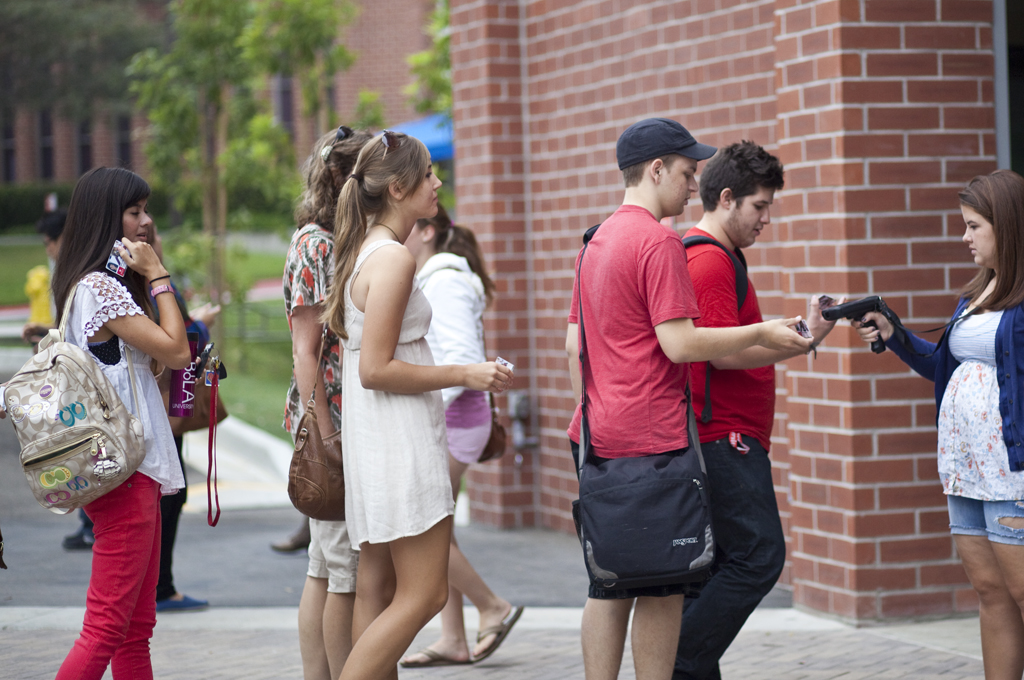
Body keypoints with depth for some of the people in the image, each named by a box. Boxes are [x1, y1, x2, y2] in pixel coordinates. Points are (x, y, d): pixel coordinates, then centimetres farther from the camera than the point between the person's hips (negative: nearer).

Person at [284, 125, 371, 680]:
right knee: (347, 572, -4)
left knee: (326, 570, 10)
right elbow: (306, 352, -15)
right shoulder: (315, 245, -11)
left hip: (354, 423, 9)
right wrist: (324, 439, -19)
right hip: (332, 422, -9)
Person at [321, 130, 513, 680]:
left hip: (375, 439, 10)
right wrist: (465, 375, -15)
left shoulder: (363, 252, 13)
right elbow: (376, 369, -20)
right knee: (424, 593, -8)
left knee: (377, 590, 10)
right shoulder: (393, 258, -16)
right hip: (399, 437, -10)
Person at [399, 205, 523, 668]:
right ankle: (453, 641, 11)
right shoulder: (428, 280, 16)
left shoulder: (445, 281, -14)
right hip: (437, 420, 10)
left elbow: (462, 357, -22)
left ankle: (493, 608, 2)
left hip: (450, 419, -10)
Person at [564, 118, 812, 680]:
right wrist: (760, 334, -9)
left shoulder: (597, 241, 16)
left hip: (599, 438, 9)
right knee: (663, 588, -2)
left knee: (609, 584, 10)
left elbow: (574, 344, 19)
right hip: (652, 438, -9)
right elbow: (680, 344, -18)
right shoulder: (659, 242, -12)